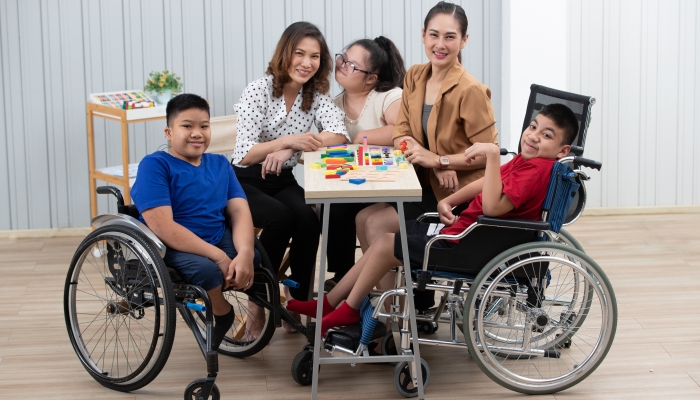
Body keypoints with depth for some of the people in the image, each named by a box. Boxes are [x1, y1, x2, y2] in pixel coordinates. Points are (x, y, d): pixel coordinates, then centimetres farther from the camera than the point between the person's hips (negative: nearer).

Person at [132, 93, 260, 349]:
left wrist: (245, 253, -22)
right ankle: (222, 314, -2)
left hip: (220, 241, 6)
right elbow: (161, 225, -20)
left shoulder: (219, 164, 11)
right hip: (172, 249, -5)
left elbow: (240, 211, 0)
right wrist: (219, 256, -25)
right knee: (207, 269, -34)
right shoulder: (155, 165, -9)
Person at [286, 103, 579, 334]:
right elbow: (487, 183, 19)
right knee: (386, 237, 14)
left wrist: (493, 154, -37)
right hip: (462, 227, 11)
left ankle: (348, 310, 18)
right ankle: (329, 303, 20)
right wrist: (448, 201, 7)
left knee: (387, 245, -3)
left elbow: (492, 206, -35)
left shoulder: (537, 169, -24)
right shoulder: (524, 160, 8)